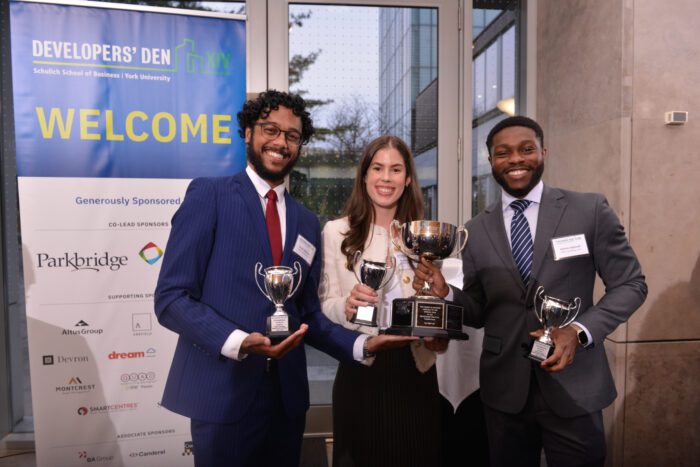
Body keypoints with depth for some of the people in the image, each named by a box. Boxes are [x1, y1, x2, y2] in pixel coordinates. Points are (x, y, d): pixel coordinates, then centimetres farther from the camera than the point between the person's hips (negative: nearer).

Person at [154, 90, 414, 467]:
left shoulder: (306, 222, 11)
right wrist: (238, 342, -24)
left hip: (286, 396, 5)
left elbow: (306, 313, 12)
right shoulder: (209, 194, -6)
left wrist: (361, 345, -2)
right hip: (223, 394, -5)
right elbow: (171, 298, -11)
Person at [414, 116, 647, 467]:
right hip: (504, 390, 2)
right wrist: (445, 293, -14)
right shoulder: (476, 231, 3)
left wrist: (580, 330, -15)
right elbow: (479, 312, 7)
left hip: (573, 387, -2)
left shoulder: (590, 210, -4)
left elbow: (630, 284, 0)